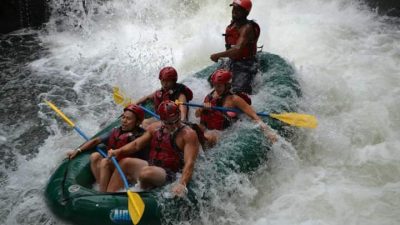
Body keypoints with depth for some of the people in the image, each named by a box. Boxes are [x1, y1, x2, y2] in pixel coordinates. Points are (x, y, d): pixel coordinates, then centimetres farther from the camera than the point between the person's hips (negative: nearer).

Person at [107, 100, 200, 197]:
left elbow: (189, 163, -20)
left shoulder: (189, 134, -11)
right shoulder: (155, 127, 8)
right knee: (125, 162, -10)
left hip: (170, 174, -7)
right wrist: (118, 151, -4)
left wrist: (182, 184, -35)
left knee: (146, 172, -34)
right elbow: (136, 144, 13)